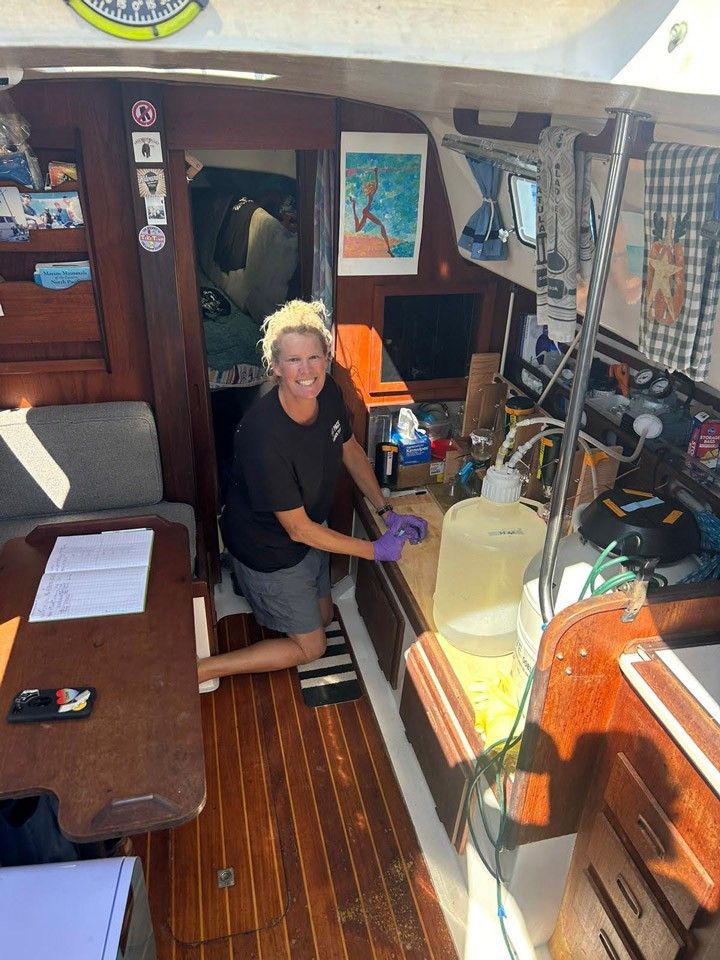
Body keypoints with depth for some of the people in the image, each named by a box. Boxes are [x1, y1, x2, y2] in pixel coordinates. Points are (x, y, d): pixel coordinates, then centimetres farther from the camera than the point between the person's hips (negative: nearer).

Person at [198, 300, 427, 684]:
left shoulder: (328, 393, -16)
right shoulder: (264, 435, -38)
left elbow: (350, 449, 4)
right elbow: (298, 529, -28)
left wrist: (386, 512, 0)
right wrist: (375, 550, -20)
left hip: (307, 530, 7)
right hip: (269, 547, -7)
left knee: (323, 616, 27)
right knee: (310, 645, 10)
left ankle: (249, 584, 43)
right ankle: (200, 670, 16)